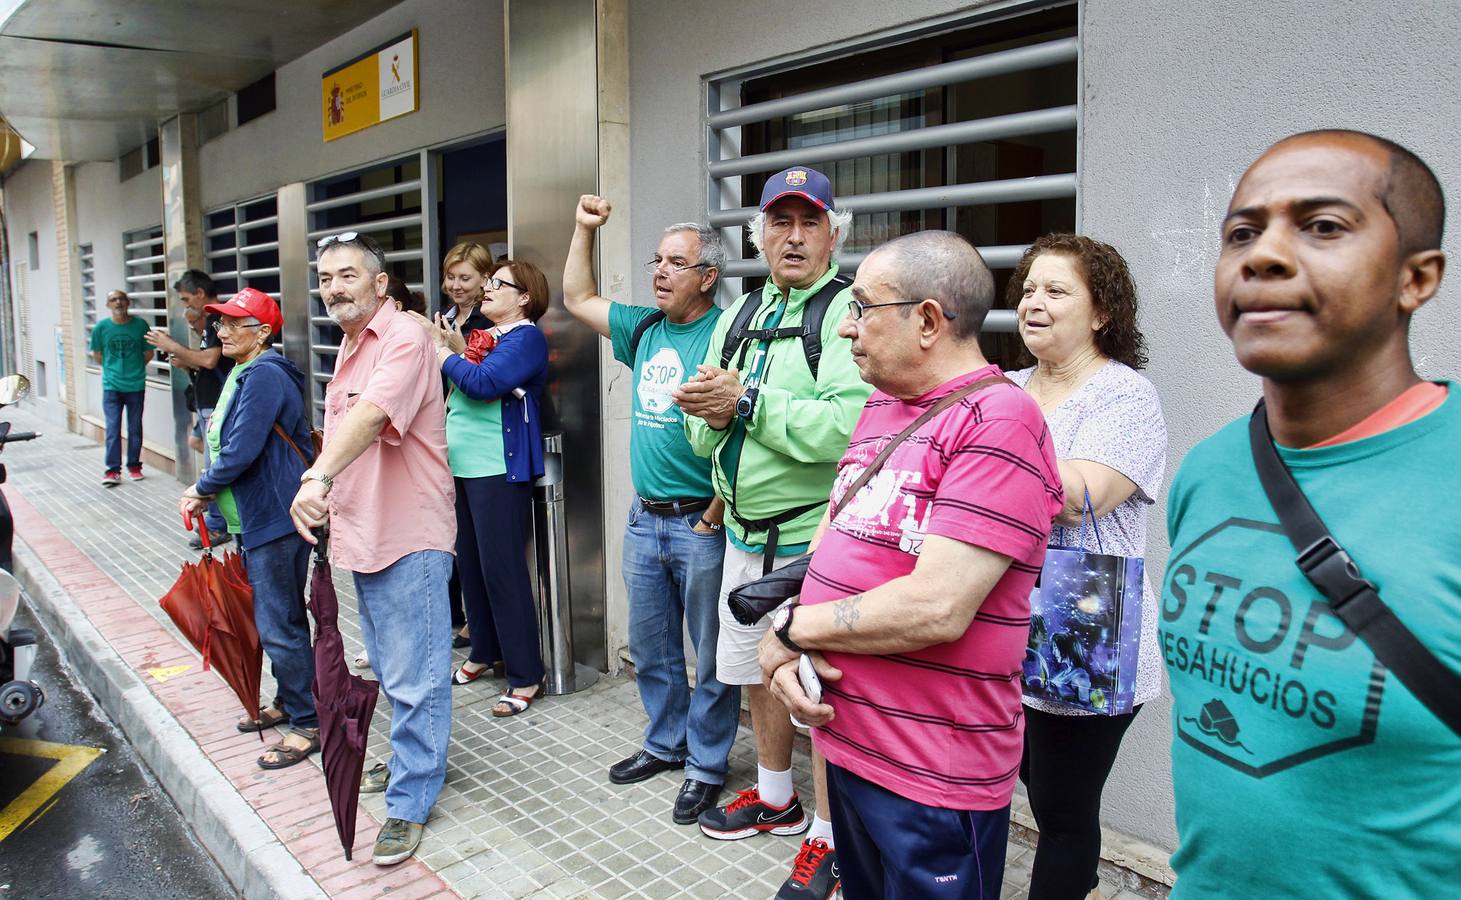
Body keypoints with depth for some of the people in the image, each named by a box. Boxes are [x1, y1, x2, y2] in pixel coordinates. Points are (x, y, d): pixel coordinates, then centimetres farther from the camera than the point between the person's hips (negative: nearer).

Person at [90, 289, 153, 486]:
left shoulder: (140, 325, -5)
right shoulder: (101, 327, -3)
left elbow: (148, 353, 7)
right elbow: (97, 355, 10)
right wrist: (111, 368, 13)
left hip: (136, 385, 0)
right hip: (111, 386, 0)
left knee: (135, 428, 9)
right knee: (113, 428, -2)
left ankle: (134, 466, 21)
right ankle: (113, 470, 2)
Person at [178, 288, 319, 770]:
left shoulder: (265, 377, -18)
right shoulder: (242, 374, 15)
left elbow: (241, 451, -23)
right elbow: (225, 441, 19)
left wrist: (202, 489, -6)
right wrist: (205, 492, 4)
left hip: (275, 519, -10)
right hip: (255, 519, 10)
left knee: (278, 625, -5)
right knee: (277, 617, 19)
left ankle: (309, 723, 5)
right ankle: (287, 703, 33)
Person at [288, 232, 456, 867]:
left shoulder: (403, 339, -16)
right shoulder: (349, 346, 16)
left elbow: (370, 415, -34)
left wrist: (319, 478, -46)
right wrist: (320, 484, 20)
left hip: (409, 537, -10)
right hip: (361, 534, 10)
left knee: (412, 678, -2)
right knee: (389, 669, 21)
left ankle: (409, 803, 9)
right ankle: (412, 759, 39)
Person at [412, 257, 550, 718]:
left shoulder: (526, 337, -9)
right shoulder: (483, 335, 16)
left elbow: (483, 382, -23)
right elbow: (458, 388, 14)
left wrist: (441, 350, -12)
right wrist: (453, 347, 0)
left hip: (499, 469, -9)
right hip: (463, 465, 9)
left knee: (502, 570, -6)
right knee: (469, 563, 15)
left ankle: (526, 675, 3)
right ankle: (484, 651, 31)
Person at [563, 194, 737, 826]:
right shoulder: (644, 328, 11)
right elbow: (578, 299, 23)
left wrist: (718, 512, -18)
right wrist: (585, 228, 15)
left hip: (702, 523, -7)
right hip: (645, 519, 8)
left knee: (712, 654, 7)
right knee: (649, 647, 19)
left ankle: (706, 765, 22)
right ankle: (666, 743, 37)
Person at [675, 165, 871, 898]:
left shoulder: (849, 310, -13)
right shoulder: (738, 316, 12)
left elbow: (847, 424, -28)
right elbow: (704, 435, 10)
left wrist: (747, 402, -21)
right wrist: (710, 413, -13)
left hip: (815, 538, -8)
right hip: (746, 532, 8)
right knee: (757, 671, 21)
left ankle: (829, 836, 22)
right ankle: (775, 797, 43)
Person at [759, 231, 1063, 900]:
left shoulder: (998, 422, -20)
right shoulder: (879, 406, 9)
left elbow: (936, 609, -27)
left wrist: (792, 626, -13)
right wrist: (789, 652, -6)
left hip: (934, 780, -8)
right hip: (844, 741, 8)